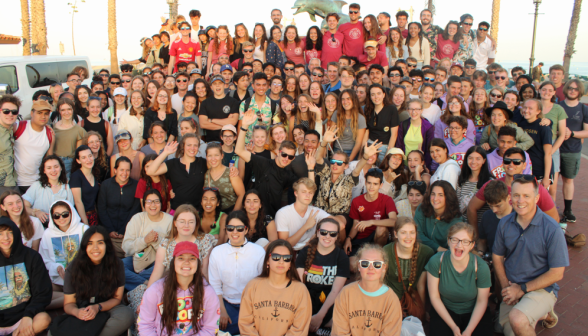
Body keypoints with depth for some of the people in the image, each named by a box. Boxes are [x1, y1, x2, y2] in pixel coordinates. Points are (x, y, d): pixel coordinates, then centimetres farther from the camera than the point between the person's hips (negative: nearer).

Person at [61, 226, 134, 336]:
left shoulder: (116, 265, -7)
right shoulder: (73, 269, -5)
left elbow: (117, 298, -2)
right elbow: (68, 303, 1)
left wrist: (98, 307, -22)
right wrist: (77, 312, -24)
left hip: (107, 308, 0)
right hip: (83, 312, 0)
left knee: (126, 315, -35)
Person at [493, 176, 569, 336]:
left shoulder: (552, 229, -15)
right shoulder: (505, 223, -1)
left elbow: (556, 273, -12)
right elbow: (497, 256, 10)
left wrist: (522, 289, -13)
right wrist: (505, 285, -5)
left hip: (541, 289, -5)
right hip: (512, 287, 5)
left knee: (517, 320, -31)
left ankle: (545, 313, 1)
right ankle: (541, 314, 24)